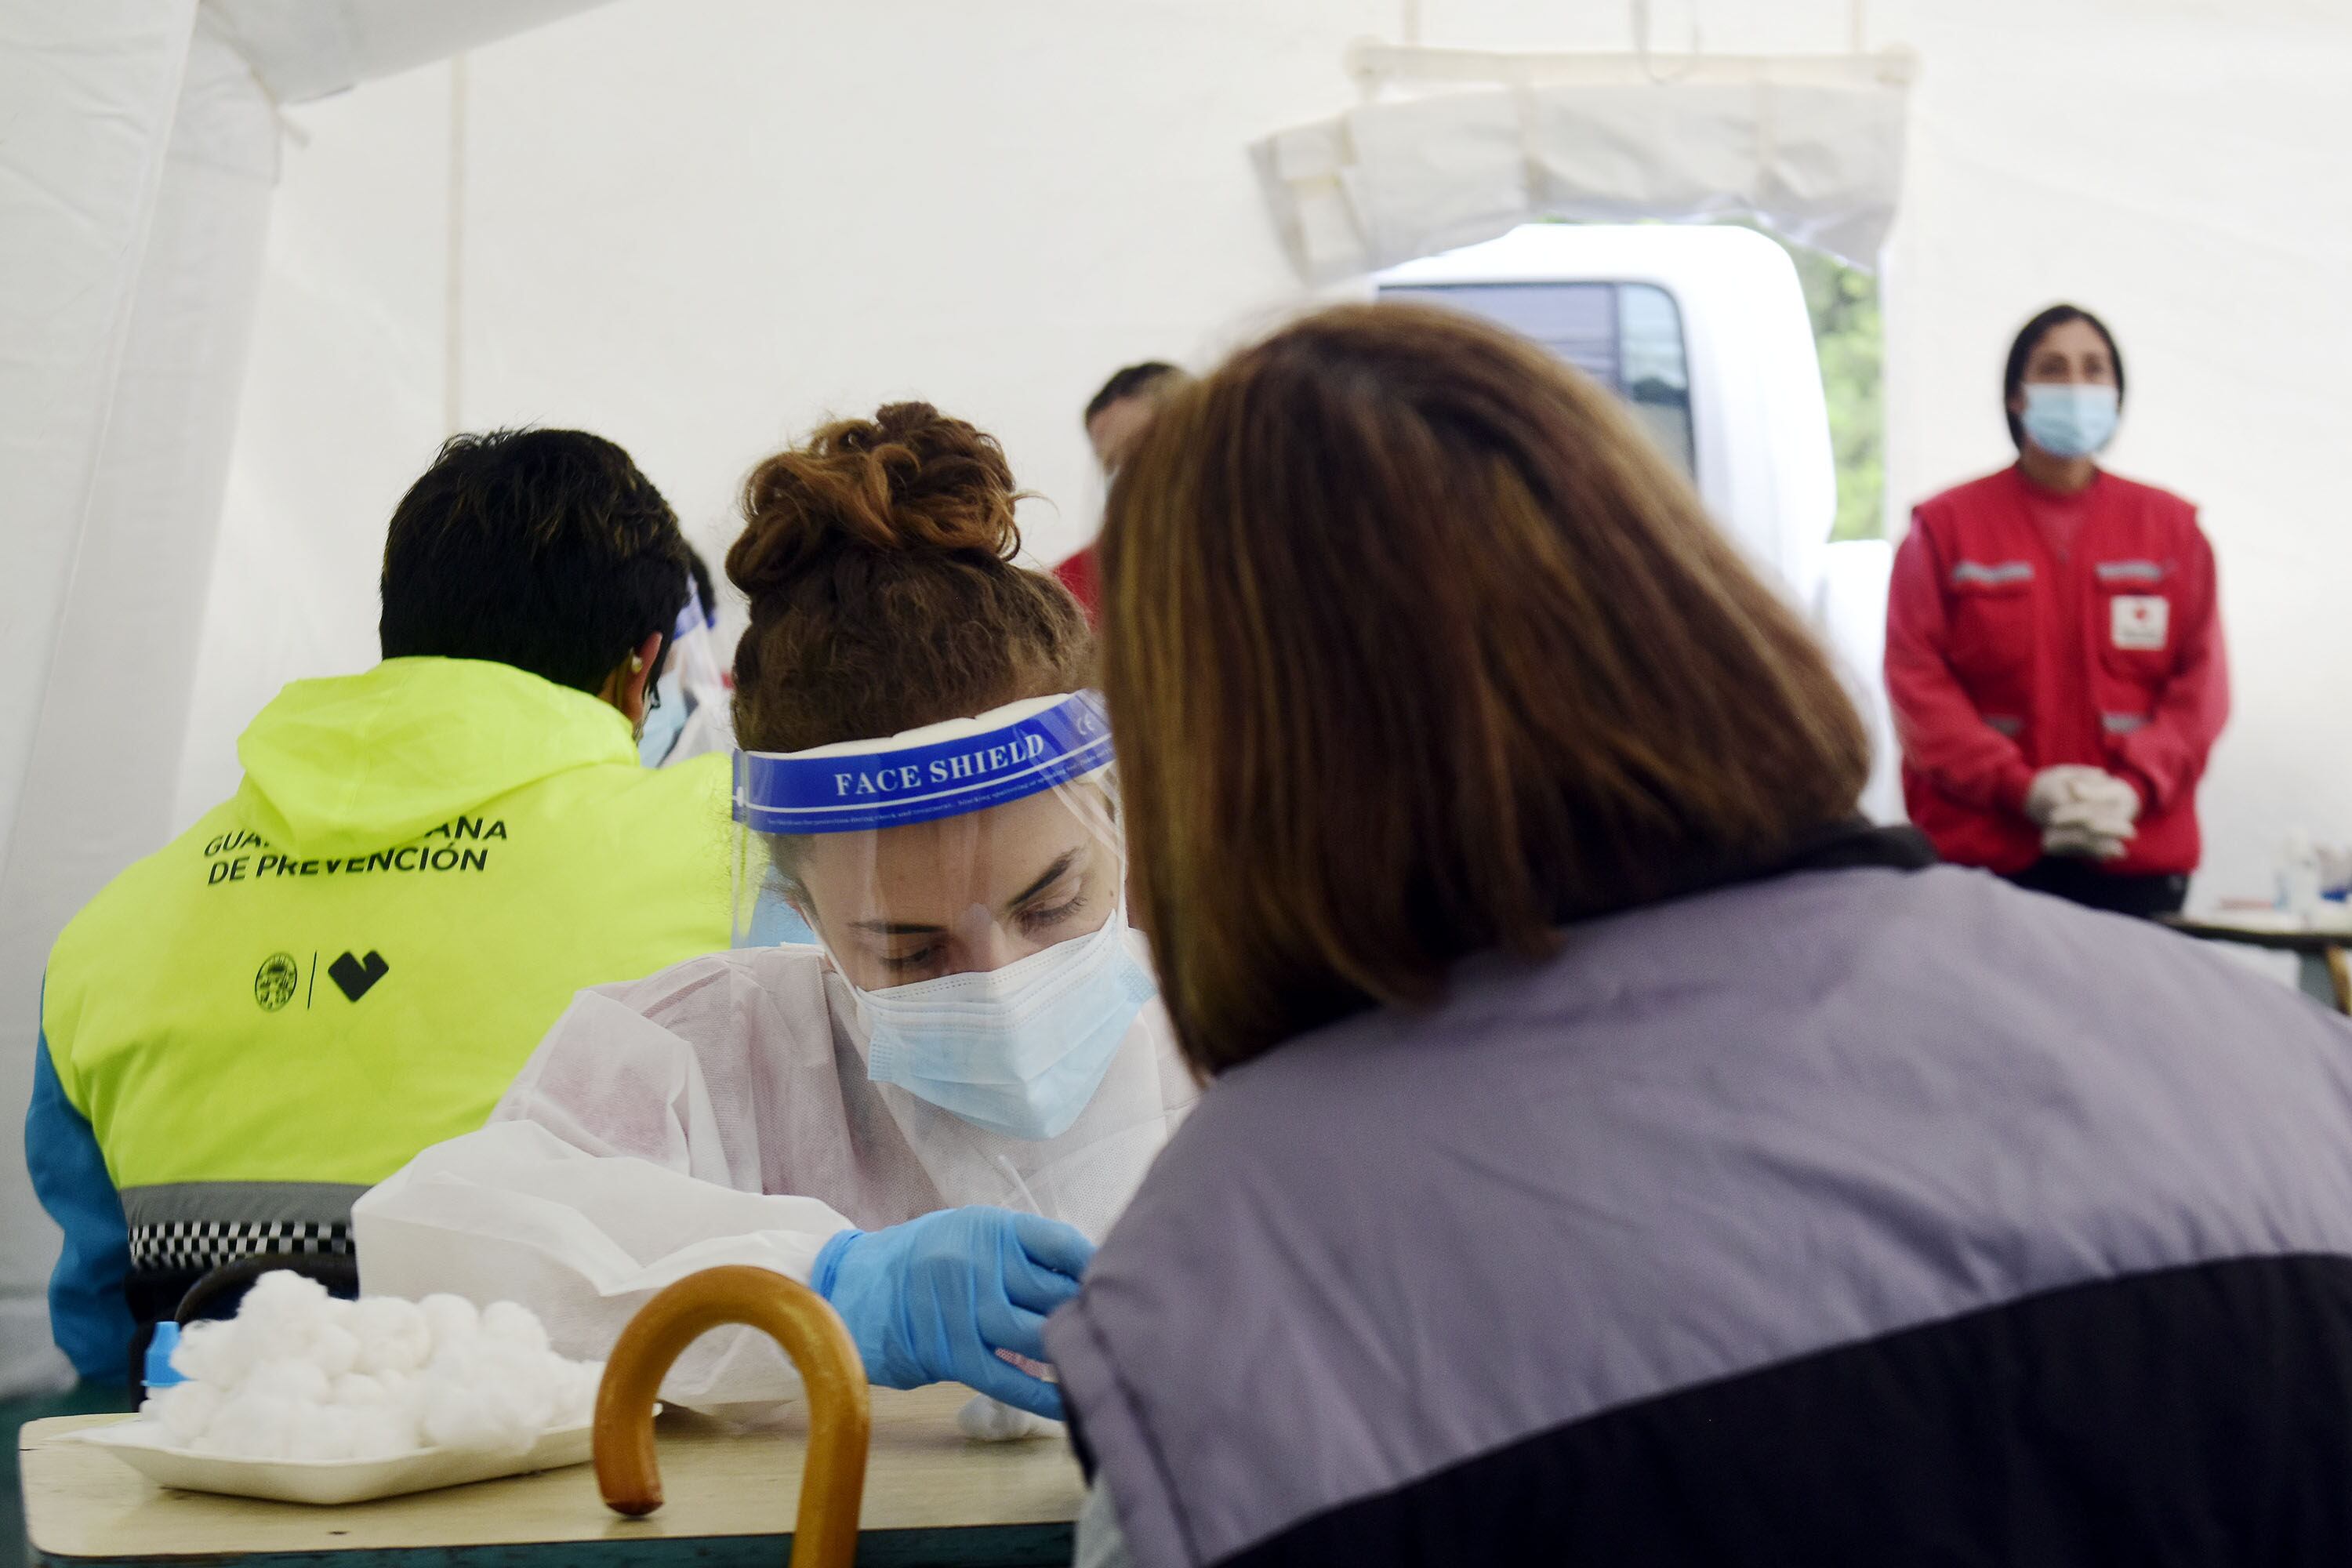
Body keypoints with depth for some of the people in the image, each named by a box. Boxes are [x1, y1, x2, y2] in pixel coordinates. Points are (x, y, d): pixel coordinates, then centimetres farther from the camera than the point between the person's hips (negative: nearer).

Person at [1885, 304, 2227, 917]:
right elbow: (1916, 678, -2)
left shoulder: (2172, 526, 11)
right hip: (1986, 852, -2)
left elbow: (2202, 679, 5)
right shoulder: (1946, 525, 5)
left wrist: (2134, 787, -11)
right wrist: (2023, 789, -13)